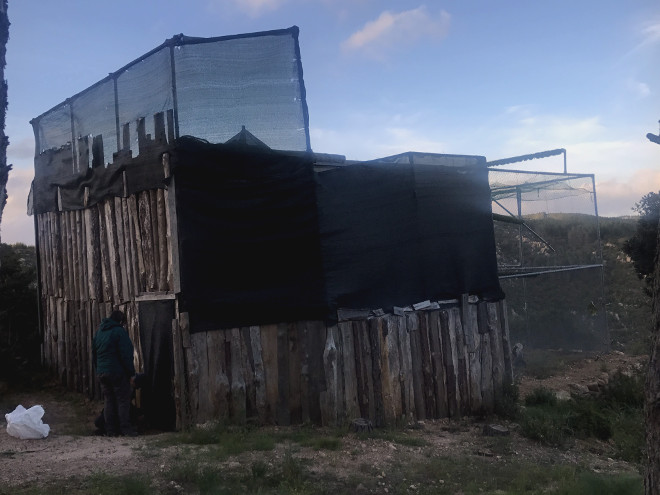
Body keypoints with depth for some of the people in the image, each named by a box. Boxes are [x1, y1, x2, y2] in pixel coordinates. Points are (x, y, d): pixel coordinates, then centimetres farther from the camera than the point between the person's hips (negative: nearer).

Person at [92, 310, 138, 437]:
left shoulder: (99, 331, 14)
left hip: (101, 373, 7)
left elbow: (94, 354, 19)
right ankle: (125, 428, -2)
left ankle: (110, 430, 13)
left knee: (109, 400, 12)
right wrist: (131, 373, -9)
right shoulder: (119, 331, -10)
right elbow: (126, 355, -14)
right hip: (117, 372, -7)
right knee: (123, 400, -1)